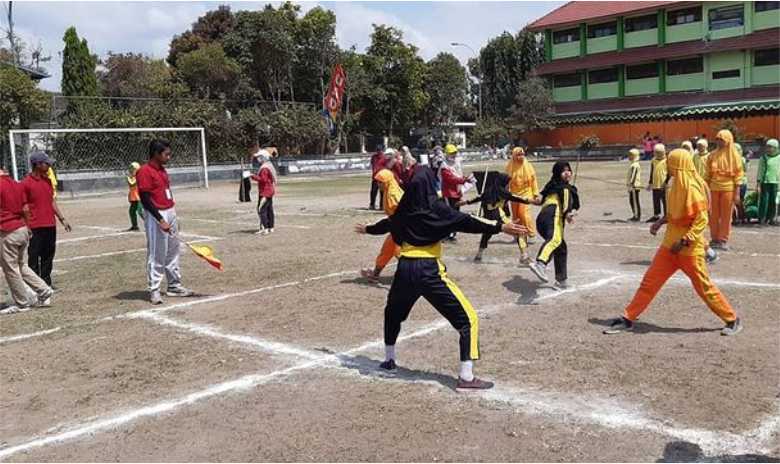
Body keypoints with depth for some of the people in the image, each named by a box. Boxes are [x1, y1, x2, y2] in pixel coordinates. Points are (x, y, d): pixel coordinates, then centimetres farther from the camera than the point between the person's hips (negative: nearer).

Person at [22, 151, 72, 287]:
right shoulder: (26, 183, -9)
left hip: (50, 226, 7)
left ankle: (46, 282, 23)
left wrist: (62, 219, 15)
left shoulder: (48, 180, 12)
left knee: (48, 256, 13)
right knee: (34, 258, 0)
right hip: (35, 228, -7)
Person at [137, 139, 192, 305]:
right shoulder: (145, 172, -14)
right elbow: (145, 199, -19)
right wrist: (160, 220, -23)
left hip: (170, 213, 9)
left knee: (173, 251, 15)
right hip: (156, 216, -9)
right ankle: (154, 290, 5)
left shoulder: (162, 170, 13)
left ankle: (174, 285, 25)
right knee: (156, 254, -3)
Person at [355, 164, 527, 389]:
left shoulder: (406, 209, 9)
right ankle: (466, 376, -9)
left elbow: (387, 224, 27)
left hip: (405, 269, 6)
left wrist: (367, 229, 48)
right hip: (428, 271, -6)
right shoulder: (436, 208, -8)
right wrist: (500, 227, -22)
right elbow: (466, 222, -18)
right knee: (468, 319, -2)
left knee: (393, 312, 34)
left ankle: (389, 359, 42)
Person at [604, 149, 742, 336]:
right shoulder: (677, 185, 7)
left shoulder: (692, 188, -19)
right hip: (671, 243, 8)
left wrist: (683, 241, -24)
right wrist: (660, 222, 6)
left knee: (703, 286, 3)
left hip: (689, 246, -8)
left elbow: (702, 220, -21)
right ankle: (628, 319, 11)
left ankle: (732, 320, 21)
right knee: (650, 280, 6)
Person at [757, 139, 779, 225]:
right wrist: (758, 183, -8)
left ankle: (771, 218, 16)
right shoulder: (764, 157, -2)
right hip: (765, 182, -4)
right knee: (764, 200, -6)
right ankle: (761, 218, 2)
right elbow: (760, 171, -2)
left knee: (773, 202, 7)